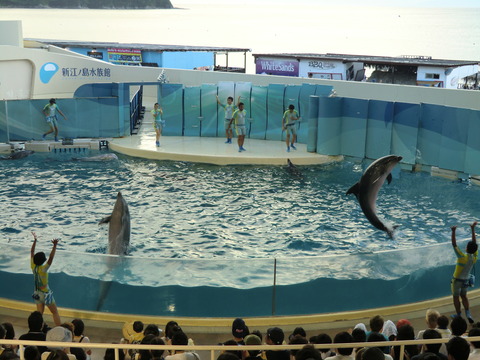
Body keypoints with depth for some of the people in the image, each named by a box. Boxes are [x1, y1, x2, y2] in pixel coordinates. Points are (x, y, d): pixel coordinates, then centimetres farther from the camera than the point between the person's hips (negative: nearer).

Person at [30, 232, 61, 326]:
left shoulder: (33, 267, -11)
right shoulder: (43, 269, -27)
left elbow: (32, 252, -1)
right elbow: (51, 258, -40)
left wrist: (35, 240, 4)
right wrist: (55, 246, -46)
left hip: (37, 293, 6)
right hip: (45, 294, -6)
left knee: (39, 313, 15)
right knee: (55, 312, 5)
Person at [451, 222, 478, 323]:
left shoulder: (462, 257, -29)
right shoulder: (474, 257, -14)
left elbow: (454, 244, -29)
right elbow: (475, 243, -5)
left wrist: (453, 232, -27)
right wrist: (473, 229, -1)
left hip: (457, 280, -5)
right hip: (466, 280, 5)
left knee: (456, 297, 13)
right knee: (464, 296, 23)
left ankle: (458, 315, 23)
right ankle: (468, 314, 12)